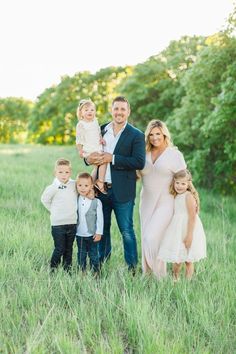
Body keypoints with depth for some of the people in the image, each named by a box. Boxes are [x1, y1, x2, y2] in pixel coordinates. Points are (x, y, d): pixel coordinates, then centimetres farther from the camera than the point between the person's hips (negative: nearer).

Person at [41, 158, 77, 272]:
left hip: (72, 223, 4)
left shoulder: (75, 185, 1)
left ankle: (67, 270, 23)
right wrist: (55, 211, 6)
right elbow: (44, 200, 3)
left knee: (68, 249, 13)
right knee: (59, 249, -2)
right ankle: (52, 270, 13)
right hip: (58, 224, -4)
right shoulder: (52, 188, -10)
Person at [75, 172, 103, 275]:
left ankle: (95, 272, 21)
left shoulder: (96, 202, -10)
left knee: (93, 255, 8)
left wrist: (99, 233, -7)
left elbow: (100, 218, -6)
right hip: (79, 234, 3)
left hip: (92, 235, -2)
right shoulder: (75, 200, -2)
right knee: (81, 255, 14)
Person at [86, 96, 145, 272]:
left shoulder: (136, 135, -5)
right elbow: (89, 151, 15)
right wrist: (89, 158, -10)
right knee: (102, 228, 15)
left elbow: (139, 162, -16)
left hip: (122, 192, -4)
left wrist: (112, 158, -20)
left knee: (127, 231, 3)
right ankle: (101, 263, 29)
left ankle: (132, 267, 14)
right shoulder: (101, 130, 9)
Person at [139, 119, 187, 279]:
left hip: (165, 203, -5)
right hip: (147, 203, 5)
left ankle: (159, 276, 1)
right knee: (146, 240, 8)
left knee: (152, 238, -15)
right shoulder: (144, 154, 8)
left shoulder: (174, 154, -4)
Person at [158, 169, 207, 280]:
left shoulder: (189, 196, -15)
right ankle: (175, 280, 23)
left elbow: (192, 217, -19)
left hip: (187, 230, -7)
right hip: (178, 231, 7)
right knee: (176, 260, 11)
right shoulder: (176, 196, 10)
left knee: (188, 261, 3)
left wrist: (189, 235, -22)